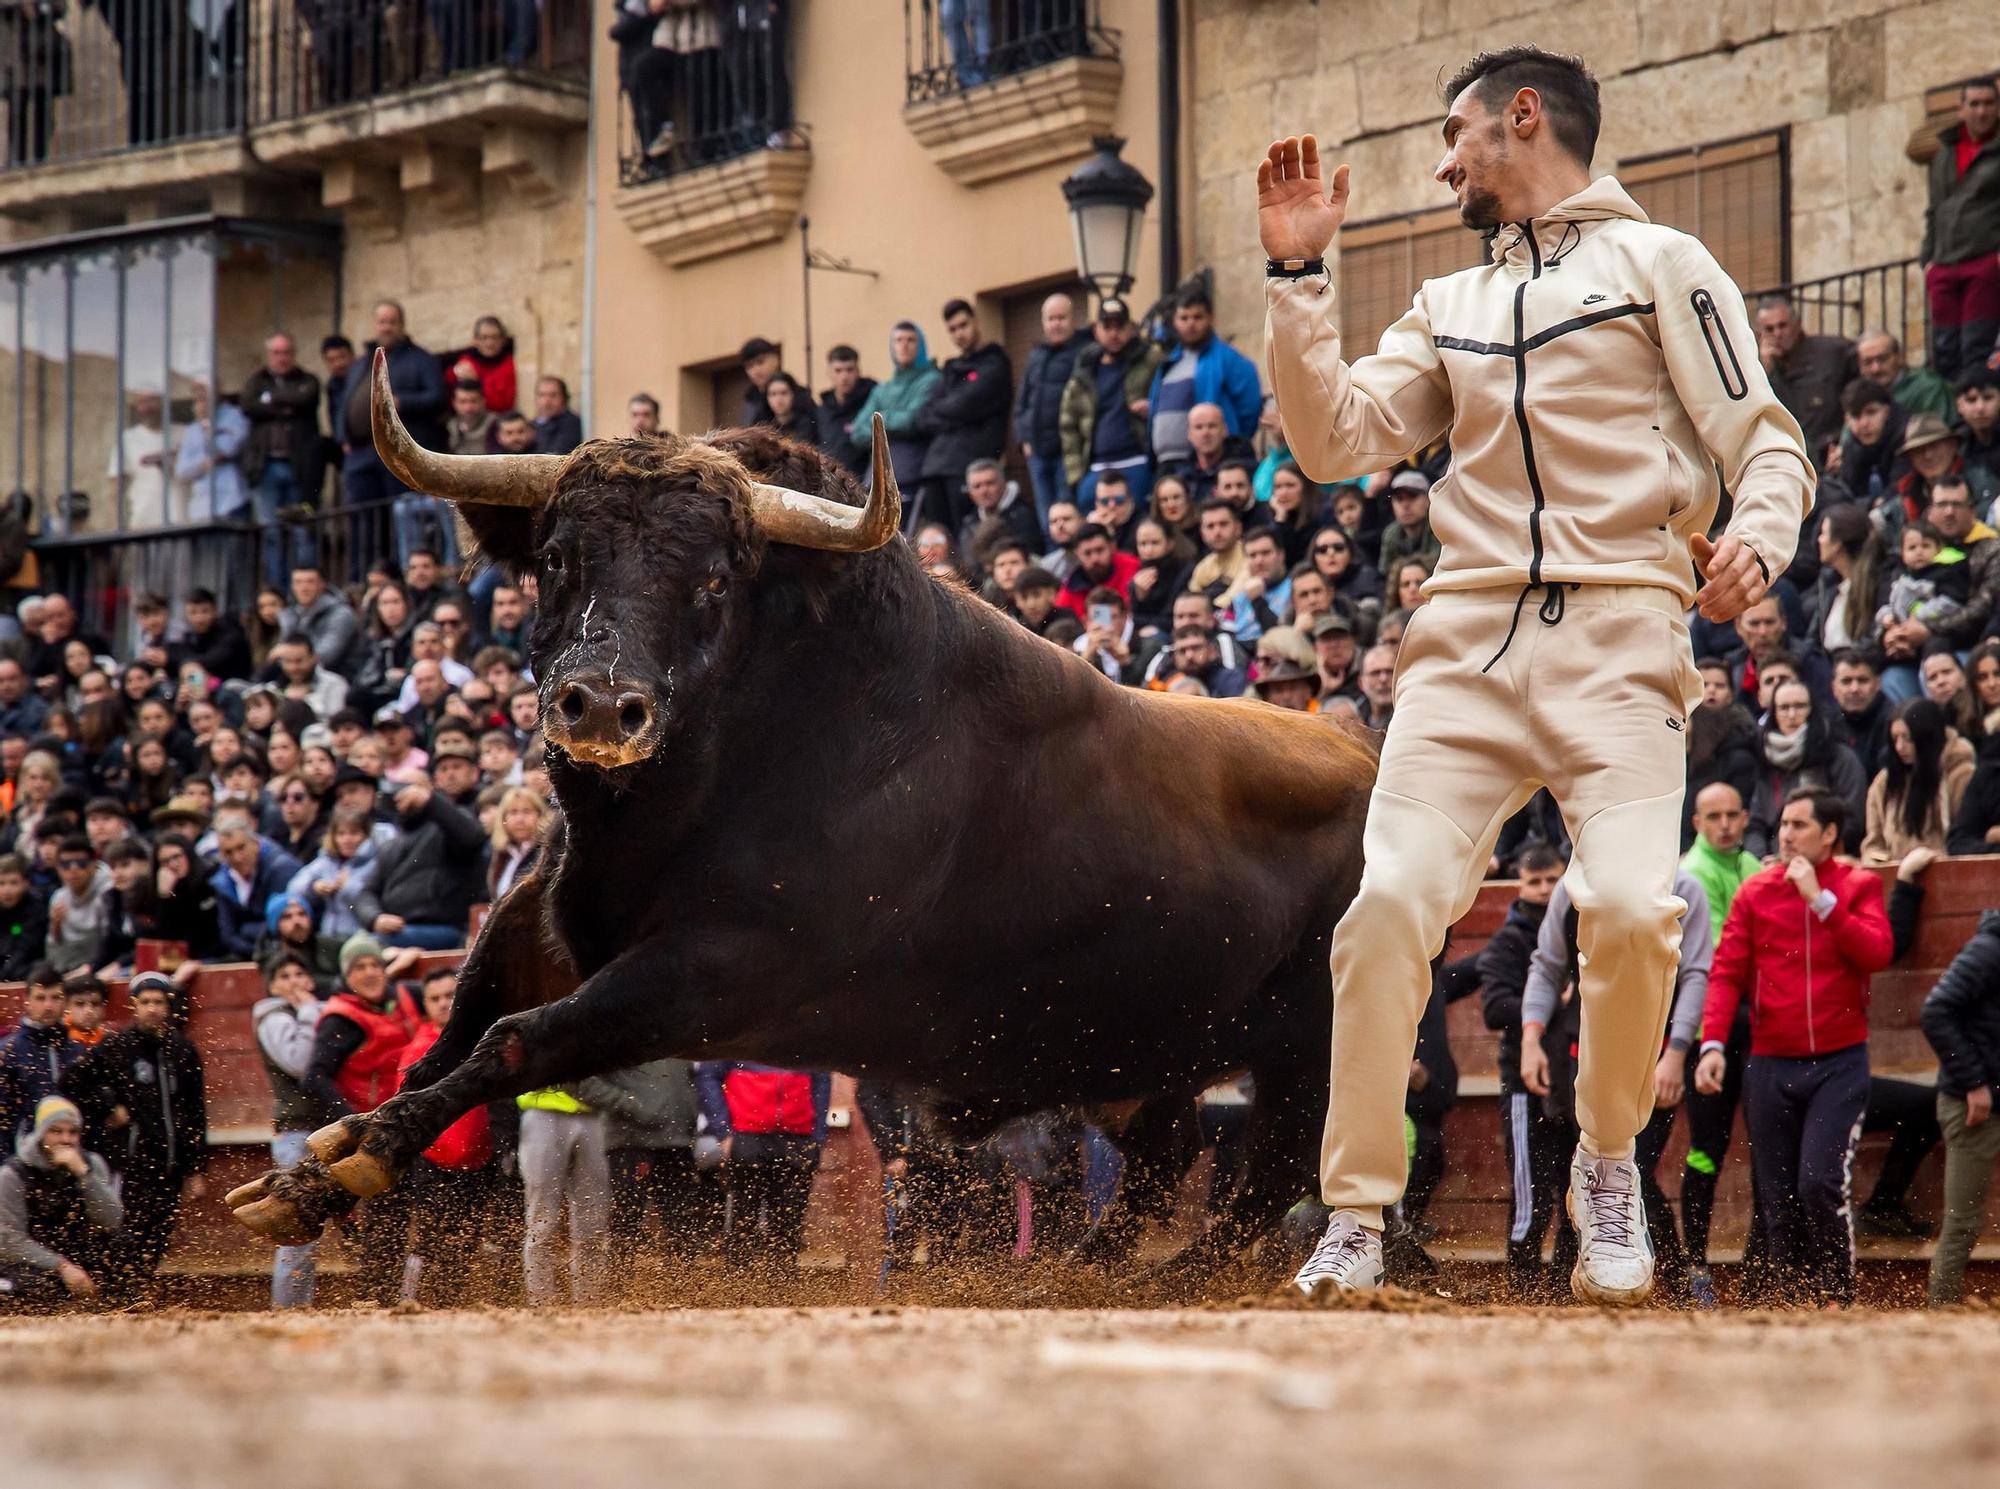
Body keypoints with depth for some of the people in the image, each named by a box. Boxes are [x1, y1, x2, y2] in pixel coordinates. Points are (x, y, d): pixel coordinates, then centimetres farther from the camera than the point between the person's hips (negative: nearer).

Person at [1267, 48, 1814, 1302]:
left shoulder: (1658, 262, 7)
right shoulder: (1449, 306, 23)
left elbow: (1767, 443, 1)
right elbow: (1336, 441, 14)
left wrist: (1757, 541, -20)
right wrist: (1300, 276, 6)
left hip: (1617, 636, -4)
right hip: (1467, 643, 4)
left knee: (1630, 907, -23)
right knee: (1389, 906, -13)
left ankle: (1609, 1164, 3)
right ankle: (1356, 1223, -5)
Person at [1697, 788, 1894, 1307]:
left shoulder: (1859, 887, 4)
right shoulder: (1756, 891, 7)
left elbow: (1877, 953, -13)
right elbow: (1727, 971, 1)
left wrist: (1820, 900, -16)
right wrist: (1713, 1043, -12)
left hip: (1839, 1064, -3)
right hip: (1771, 1065, 3)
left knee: (1821, 1182, -17)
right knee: (1778, 1200, 3)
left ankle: (1839, 1299, -3)